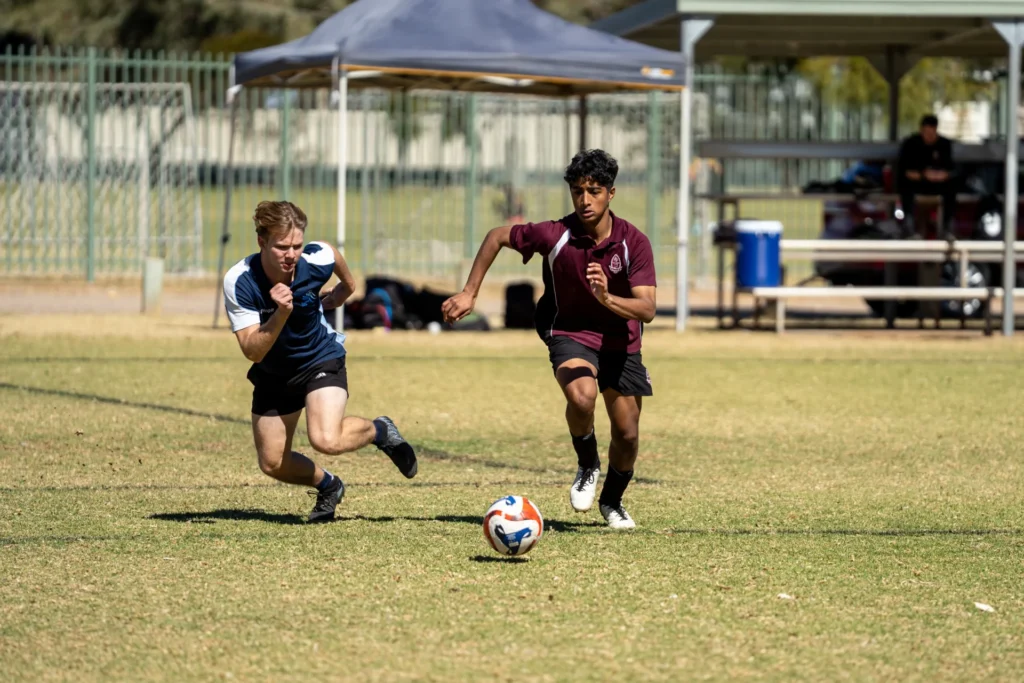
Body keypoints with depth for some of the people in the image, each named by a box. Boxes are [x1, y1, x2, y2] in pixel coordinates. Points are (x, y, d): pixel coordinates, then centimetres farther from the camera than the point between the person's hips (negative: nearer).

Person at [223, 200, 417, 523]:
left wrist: (342, 290, 19)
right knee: (272, 464, 7)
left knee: (326, 440, -27)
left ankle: (380, 430, 7)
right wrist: (281, 314, -45)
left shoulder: (317, 260, -27)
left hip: (321, 360, -2)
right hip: (273, 373, 2)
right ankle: (328, 486, 40)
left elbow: (332, 253, 1)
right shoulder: (239, 282, -30)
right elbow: (253, 351, -30)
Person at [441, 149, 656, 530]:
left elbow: (647, 309, -25)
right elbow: (497, 237, -1)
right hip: (569, 333, -2)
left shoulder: (633, 243, -18)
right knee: (581, 396, -33)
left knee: (627, 434, 3)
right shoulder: (554, 235, -19)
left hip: (620, 342, 2)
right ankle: (587, 467, -3)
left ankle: (612, 502, 34)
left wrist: (608, 299, -44)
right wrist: (469, 294, -2)